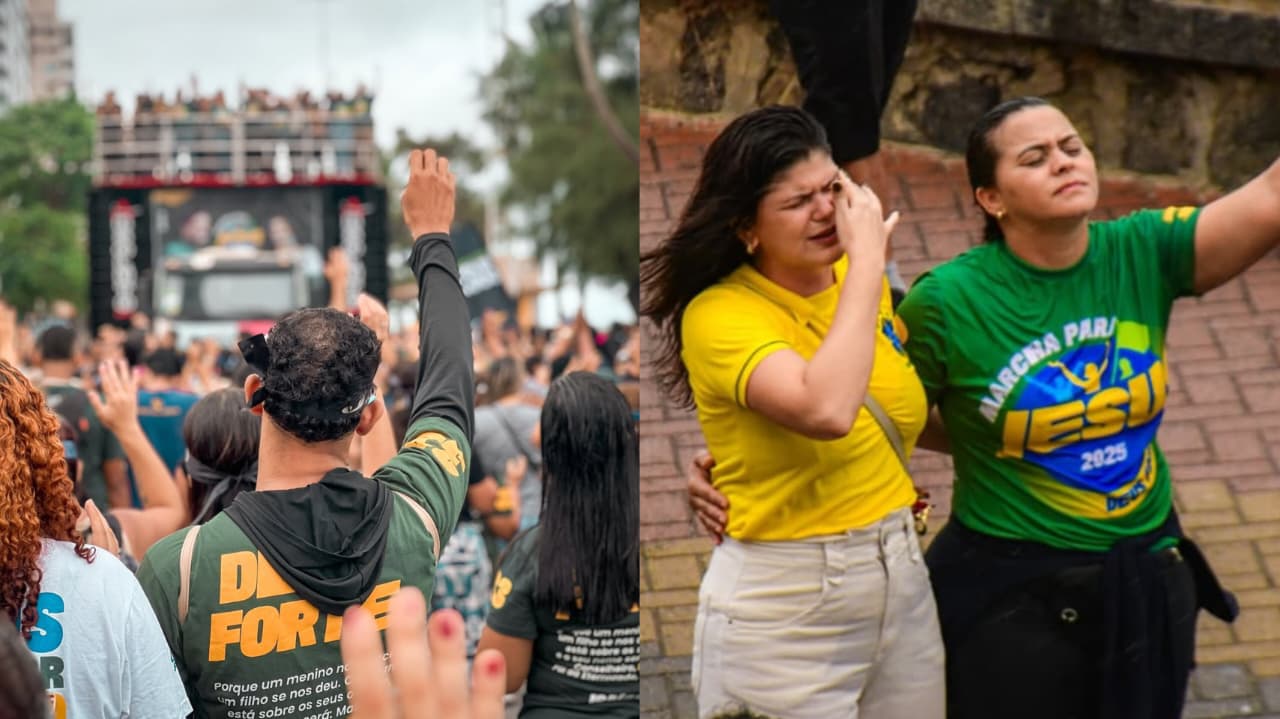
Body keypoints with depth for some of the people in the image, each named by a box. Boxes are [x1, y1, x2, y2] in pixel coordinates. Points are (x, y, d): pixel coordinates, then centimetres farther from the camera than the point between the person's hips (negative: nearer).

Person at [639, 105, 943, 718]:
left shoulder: (859, 277, 2)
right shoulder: (719, 315, -18)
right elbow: (826, 411, -37)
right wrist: (868, 261, -28)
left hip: (901, 576, 6)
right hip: (781, 605, -6)